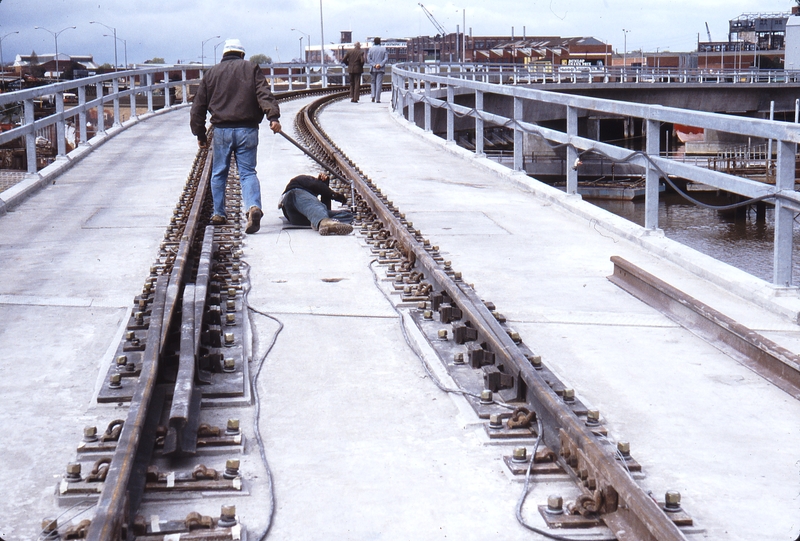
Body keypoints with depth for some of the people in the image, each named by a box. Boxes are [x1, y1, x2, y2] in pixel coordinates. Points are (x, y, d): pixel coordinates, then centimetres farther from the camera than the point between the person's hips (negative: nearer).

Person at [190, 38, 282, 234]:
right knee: (248, 172, 1)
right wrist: (273, 116, -19)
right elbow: (264, 94, -9)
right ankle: (253, 206, -23)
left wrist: (200, 134, 18)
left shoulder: (212, 72, 13)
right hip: (247, 130, -1)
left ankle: (218, 214, 21)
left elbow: (199, 106, 13)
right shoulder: (251, 68, 8)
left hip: (221, 130, 1)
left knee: (219, 173, 15)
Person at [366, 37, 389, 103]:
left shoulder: (371, 49, 1)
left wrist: (374, 65, -10)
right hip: (381, 69, -1)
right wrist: (380, 65, -11)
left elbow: (368, 59, -6)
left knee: (373, 82, 16)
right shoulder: (384, 49, 2)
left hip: (373, 69, 1)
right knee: (379, 83, 0)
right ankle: (377, 99, -5)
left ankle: (373, 95, -1)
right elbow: (386, 59, -6)